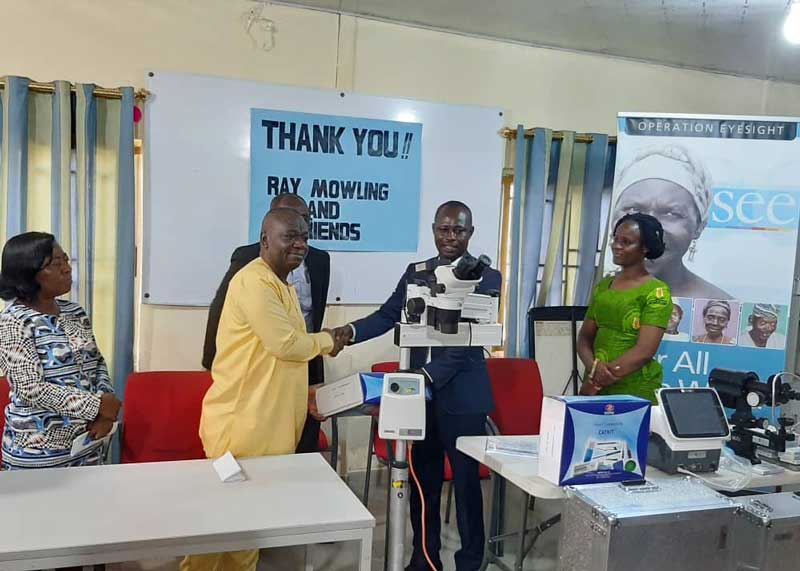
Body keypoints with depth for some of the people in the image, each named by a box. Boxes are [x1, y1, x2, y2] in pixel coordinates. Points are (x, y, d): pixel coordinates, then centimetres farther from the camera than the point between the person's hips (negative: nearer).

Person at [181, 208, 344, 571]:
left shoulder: (284, 285, 15)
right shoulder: (254, 282, -17)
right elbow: (285, 343, -23)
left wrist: (305, 392, 9)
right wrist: (326, 340, -6)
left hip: (273, 420, 9)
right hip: (244, 422, -9)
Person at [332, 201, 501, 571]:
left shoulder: (486, 277, -6)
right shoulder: (415, 272, 8)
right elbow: (388, 315, 2)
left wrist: (430, 374, -27)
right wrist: (351, 330, -18)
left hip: (461, 395, -4)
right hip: (420, 390, 4)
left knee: (466, 480, 9)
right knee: (423, 479, 16)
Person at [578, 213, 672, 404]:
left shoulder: (657, 291, -8)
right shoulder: (603, 285, 8)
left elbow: (644, 351, -16)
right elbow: (585, 337, 6)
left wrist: (596, 382, -15)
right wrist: (593, 366, -14)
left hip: (635, 391, -5)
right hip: (594, 387, 5)